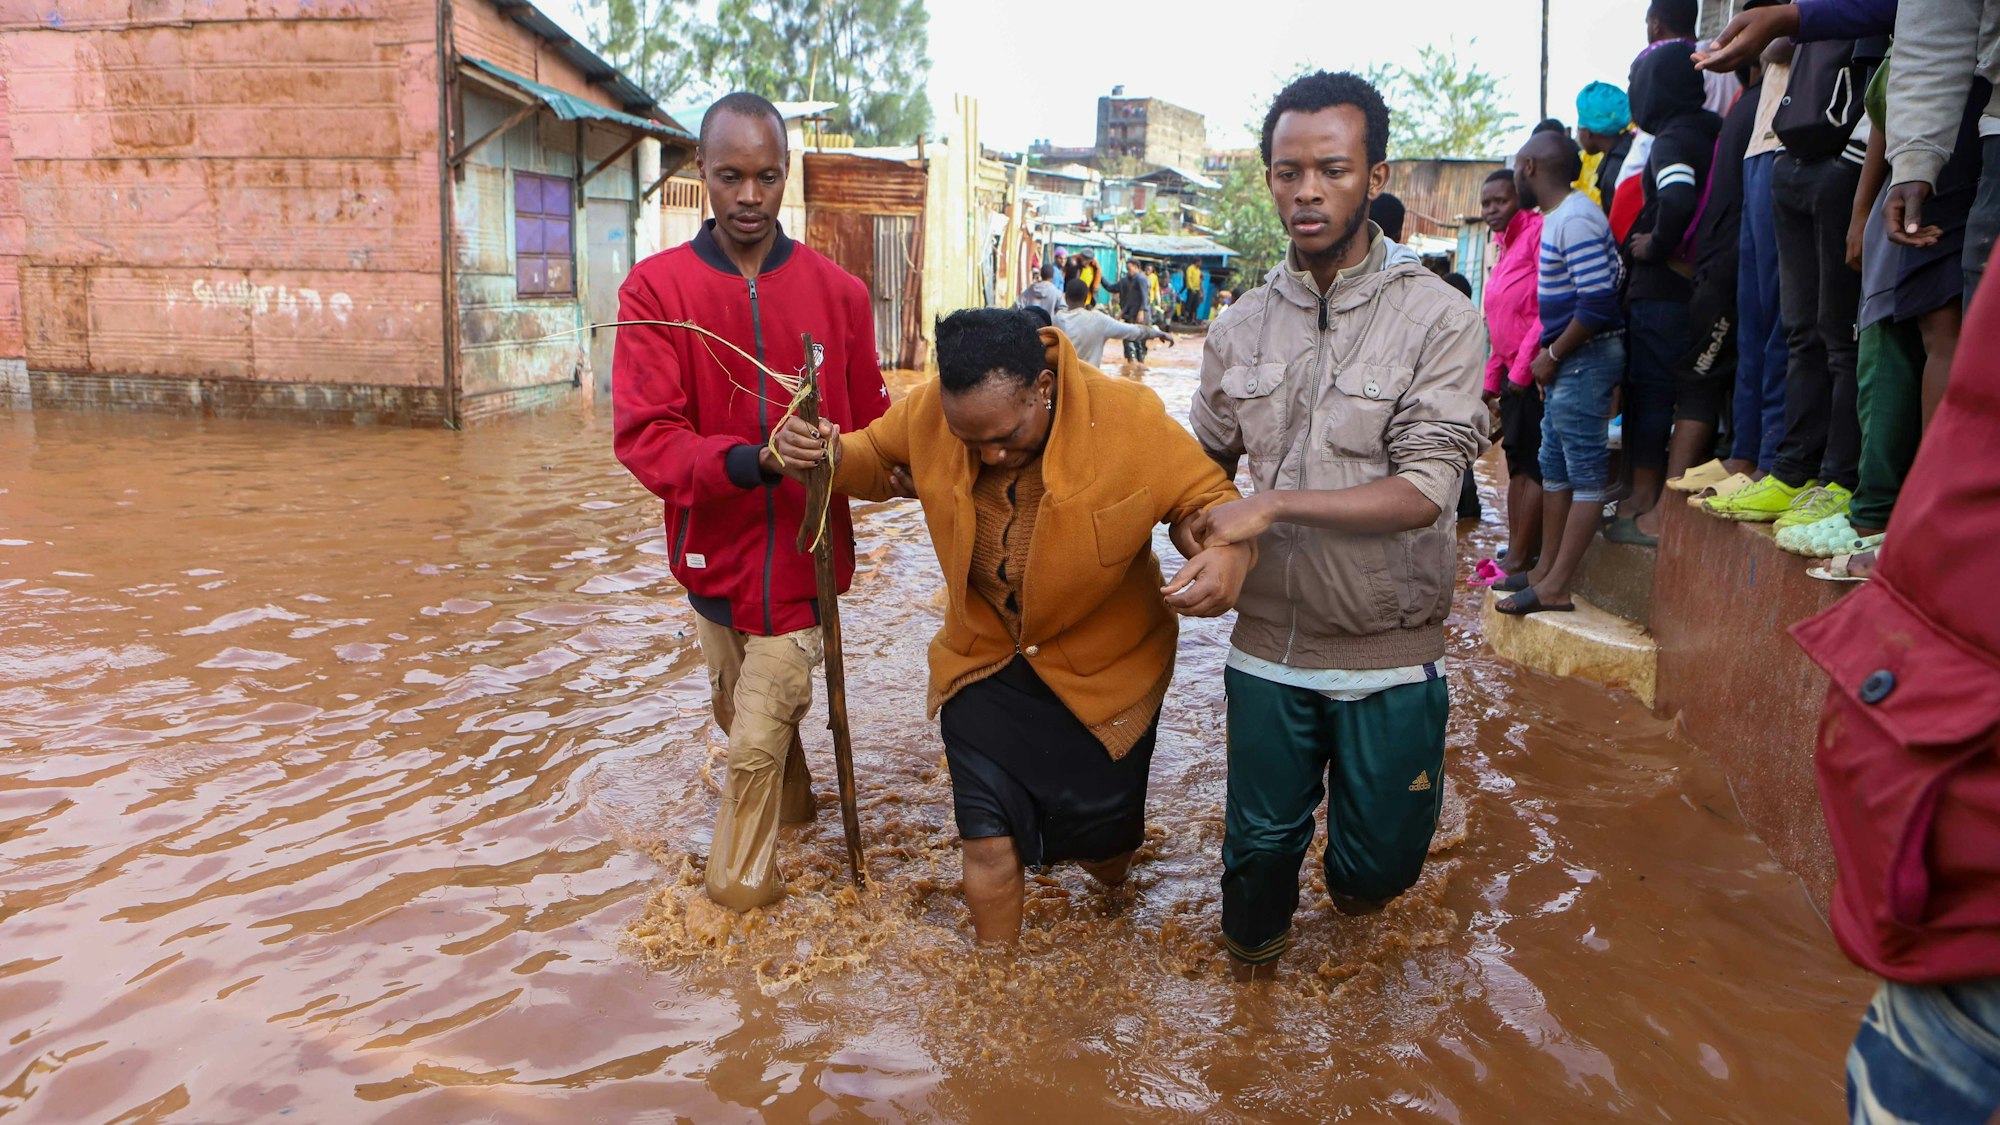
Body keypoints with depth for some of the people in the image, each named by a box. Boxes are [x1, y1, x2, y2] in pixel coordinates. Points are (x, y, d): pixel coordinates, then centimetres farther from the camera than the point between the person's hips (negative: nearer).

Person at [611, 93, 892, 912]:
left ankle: (737, 892, 22)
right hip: (712, 551, 2)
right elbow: (642, 433, -16)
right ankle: (793, 809, 52)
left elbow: (870, 428, 4)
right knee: (740, 716, 22)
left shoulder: (838, 292, -2)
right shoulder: (655, 287, -6)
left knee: (756, 744, 0)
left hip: (801, 555, -2)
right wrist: (742, 461, -31)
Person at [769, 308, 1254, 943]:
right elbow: (877, 458, 5)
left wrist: (1229, 555, -37)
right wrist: (829, 455, -19)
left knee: (1103, 843, 16)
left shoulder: (1130, 419, -24)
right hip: (984, 665, 1)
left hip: (1104, 672, -1)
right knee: (987, 842, 5)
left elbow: (1207, 500, -13)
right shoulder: (930, 413, -16)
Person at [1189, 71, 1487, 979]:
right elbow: (1207, 460, 14)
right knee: (1259, 842, 16)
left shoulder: (1437, 318, -11)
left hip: (1388, 654, -2)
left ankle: (1353, 876, 48)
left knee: (1379, 863, 12)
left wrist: (1275, 506, -20)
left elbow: (1425, 490, -19)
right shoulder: (1242, 326, 2)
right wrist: (1209, 549, -1)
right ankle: (1250, 962, 46)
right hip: (1268, 642, 3)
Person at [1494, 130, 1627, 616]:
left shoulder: (1575, 220, -17)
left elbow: (1599, 303, -24)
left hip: (1585, 358, -11)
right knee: (1555, 466, 16)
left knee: (1586, 472, -5)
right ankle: (1544, 570, 26)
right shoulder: (1557, 216, 14)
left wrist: (1553, 355, -14)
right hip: (1568, 360, 11)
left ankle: (1555, 588, -4)